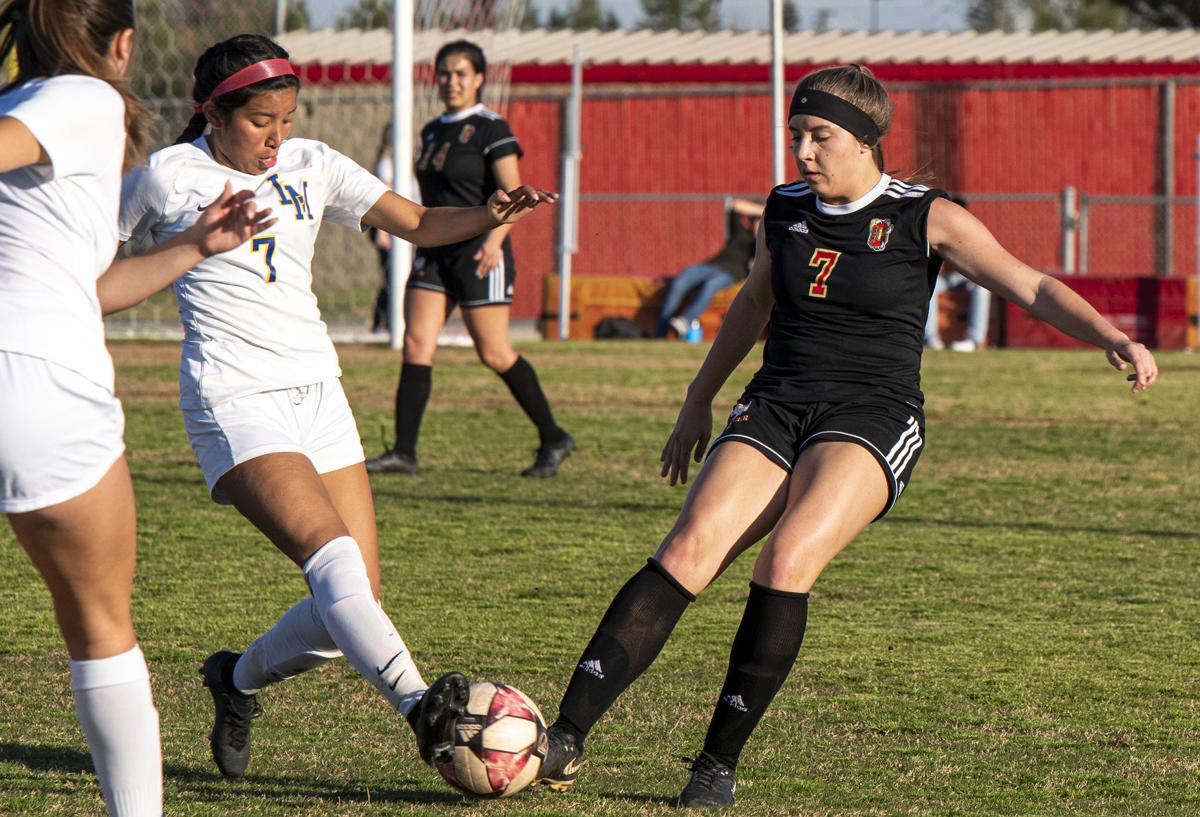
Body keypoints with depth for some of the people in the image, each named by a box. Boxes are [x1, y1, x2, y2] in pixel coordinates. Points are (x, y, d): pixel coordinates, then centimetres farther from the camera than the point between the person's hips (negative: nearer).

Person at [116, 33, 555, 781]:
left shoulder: (311, 165, 8)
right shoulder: (167, 178, -2)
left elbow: (417, 223, 4)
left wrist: (487, 217, -13)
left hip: (317, 391, 6)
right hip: (234, 402, -6)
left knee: (353, 600, 0)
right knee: (333, 552, -26)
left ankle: (239, 678, 26)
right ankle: (421, 709, -38)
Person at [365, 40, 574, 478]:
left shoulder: (490, 129, -8)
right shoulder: (433, 132, 15)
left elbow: (513, 193, -17)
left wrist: (494, 239, -30)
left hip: (479, 254, -7)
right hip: (434, 253, 7)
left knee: (495, 354, -3)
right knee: (416, 344, -6)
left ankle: (554, 439, 12)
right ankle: (404, 451, -8)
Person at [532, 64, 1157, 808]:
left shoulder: (925, 218, -2)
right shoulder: (785, 211, 12)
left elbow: (1031, 287, -4)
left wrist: (1113, 339, -19)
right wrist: (700, 400, 36)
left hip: (874, 419, -4)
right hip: (775, 409, 4)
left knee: (787, 558, -29)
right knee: (690, 548, -21)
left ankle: (720, 763, -19)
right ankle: (567, 736, -29)